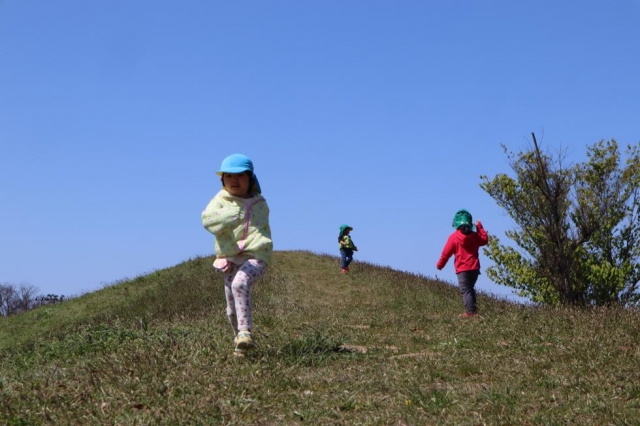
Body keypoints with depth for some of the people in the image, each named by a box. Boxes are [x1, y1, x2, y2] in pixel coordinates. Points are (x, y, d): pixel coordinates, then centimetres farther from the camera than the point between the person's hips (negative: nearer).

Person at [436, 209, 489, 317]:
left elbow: (446, 253, -2)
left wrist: (440, 265, 11)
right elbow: (485, 240, 23)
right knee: (470, 288, 20)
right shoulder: (475, 235, 3)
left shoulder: (453, 237, -8)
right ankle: (473, 308, 19)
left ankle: (471, 311, -18)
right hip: (475, 268, 5)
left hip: (462, 269, -5)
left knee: (465, 290, -6)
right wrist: (480, 227, 27)